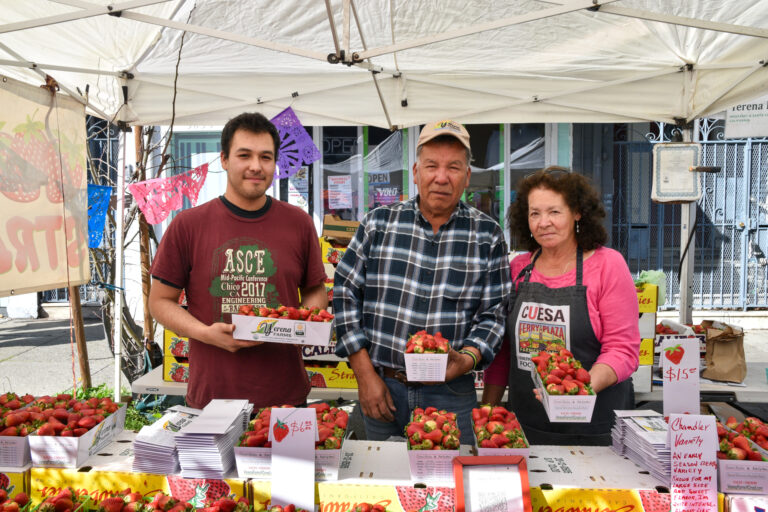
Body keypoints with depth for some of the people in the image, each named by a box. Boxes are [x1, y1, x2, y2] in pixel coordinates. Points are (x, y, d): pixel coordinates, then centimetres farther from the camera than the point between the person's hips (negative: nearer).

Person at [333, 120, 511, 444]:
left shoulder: (488, 236, 1)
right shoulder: (378, 223, 0)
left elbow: (493, 313, 2)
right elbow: (345, 295, 0)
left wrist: (467, 358, -17)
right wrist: (365, 375, -4)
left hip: (452, 394, 0)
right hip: (381, 387, 1)